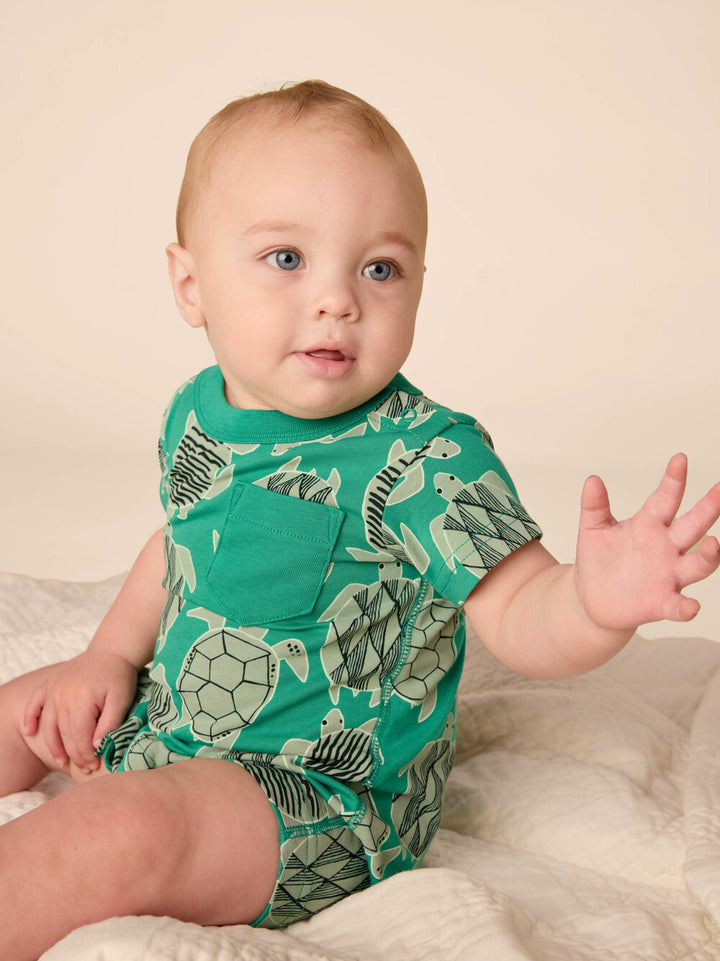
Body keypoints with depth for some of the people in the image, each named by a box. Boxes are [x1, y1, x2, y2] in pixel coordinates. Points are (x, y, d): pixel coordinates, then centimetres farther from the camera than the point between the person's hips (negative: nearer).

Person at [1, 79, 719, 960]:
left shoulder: (428, 461, -23)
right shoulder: (196, 414, -2)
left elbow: (516, 619, -24)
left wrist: (595, 601, -46)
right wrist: (110, 657, 6)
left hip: (320, 795, -7)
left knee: (121, 830, -29)